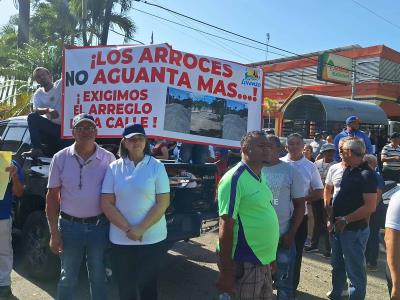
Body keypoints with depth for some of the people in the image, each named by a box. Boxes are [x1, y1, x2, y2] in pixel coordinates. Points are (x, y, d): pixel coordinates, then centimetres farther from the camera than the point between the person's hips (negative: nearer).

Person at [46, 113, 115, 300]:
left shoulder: (108, 158, -3)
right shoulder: (60, 158, -2)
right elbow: (52, 197, 0)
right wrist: (54, 233, -3)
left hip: (99, 226, 0)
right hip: (69, 226, 0)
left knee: (98, 277, 15)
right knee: (67, 278, 15)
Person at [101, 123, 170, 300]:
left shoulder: (156, 166, -3)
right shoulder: (114, 168, 1)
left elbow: (163, 202, -7)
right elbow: (106, 203, -3)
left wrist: (141, 229, -15)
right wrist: (128, 229, -12)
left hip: (152, 239, -1)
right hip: (120, 240, 2)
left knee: (147, 285, 10)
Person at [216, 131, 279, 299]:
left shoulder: (260, 178, 8)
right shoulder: (235, 178, -18)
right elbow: (226, 225, -20)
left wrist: (270, 257, 18)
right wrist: (226, 271, -20)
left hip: (263, 262, 8)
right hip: (244, 264, -8)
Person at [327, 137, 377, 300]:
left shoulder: (366, 174, -17)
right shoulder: (348, 170, 8)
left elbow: (370, 207, -23)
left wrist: (345, 220, -18)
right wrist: (331, 217, 6)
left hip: (354, 230, -8)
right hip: (338, 228, 9)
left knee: (354, 270, 5)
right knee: (337, 265, 21)